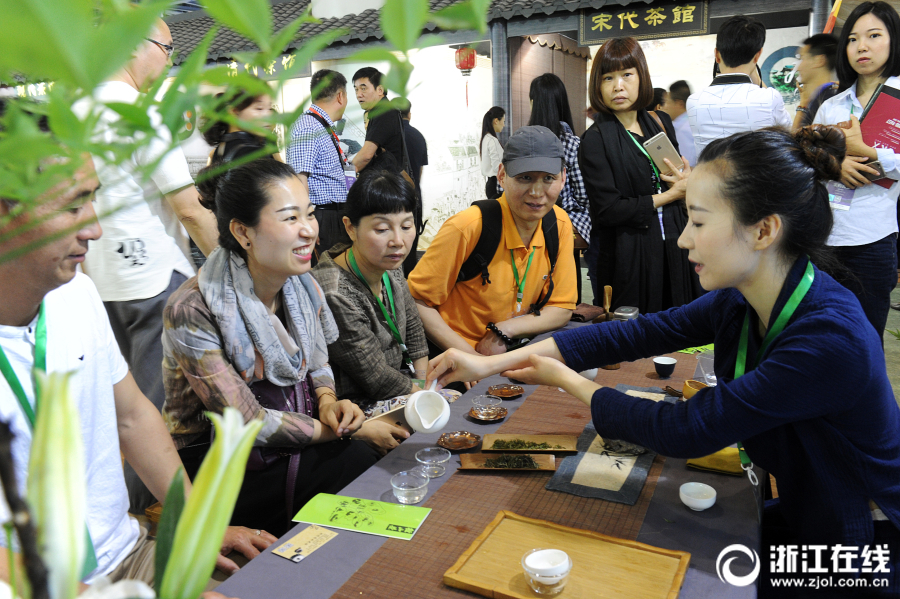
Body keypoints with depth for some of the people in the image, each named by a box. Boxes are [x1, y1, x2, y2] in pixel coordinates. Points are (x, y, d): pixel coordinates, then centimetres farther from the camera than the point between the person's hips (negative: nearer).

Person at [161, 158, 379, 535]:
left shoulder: (301, 285, -3)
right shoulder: (191, 311, -23)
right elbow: (245, 422, -22)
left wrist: (328, 402, -11)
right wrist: (341, 430, -17)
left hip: (288, 445, 6)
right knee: (359, 462, -24)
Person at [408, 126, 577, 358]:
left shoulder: (560, 224, -3)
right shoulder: (468, 228, -21)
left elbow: (562, 308, 3)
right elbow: (417, 302, -15)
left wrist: (503, 330, -14)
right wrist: (470, 358, -22)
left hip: (508, 349, 7)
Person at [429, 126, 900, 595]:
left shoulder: (831, 337, -34)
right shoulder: (738, 301, -10)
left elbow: (685, 430, -31)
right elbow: (636, 334, -11)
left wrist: (567, 381, -17)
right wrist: (493, 363, -16)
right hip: (796, 517, 5)